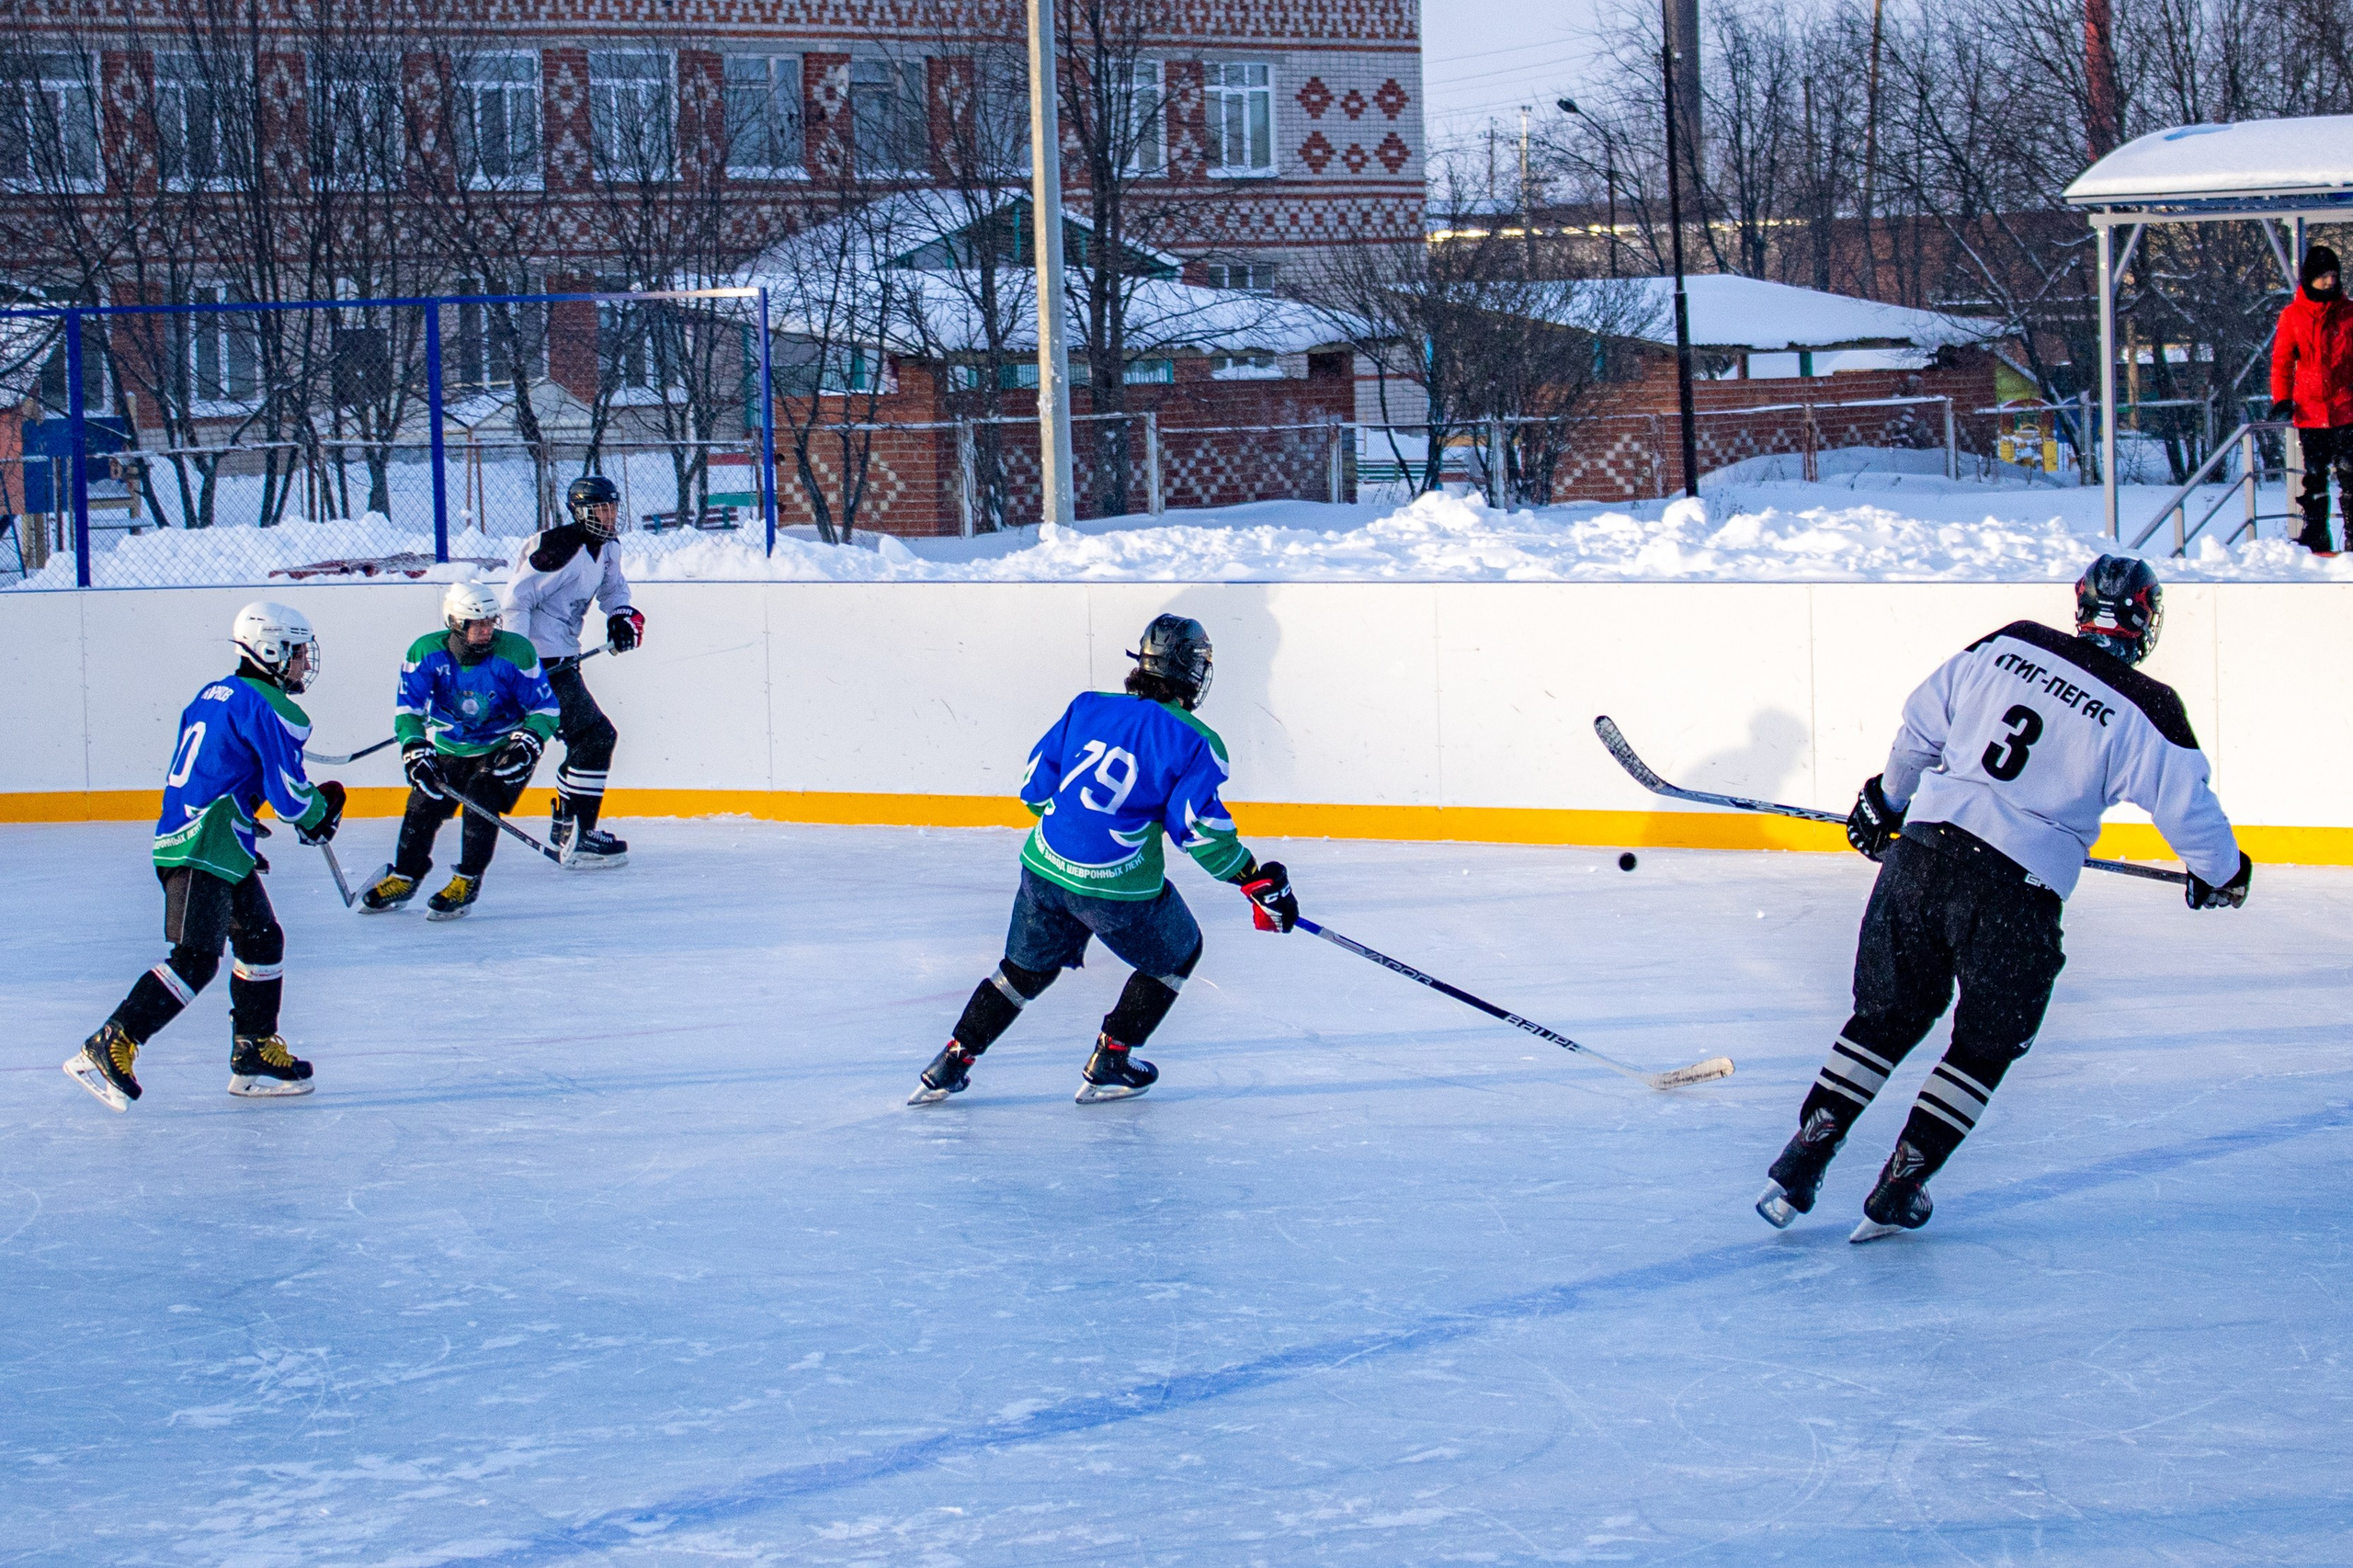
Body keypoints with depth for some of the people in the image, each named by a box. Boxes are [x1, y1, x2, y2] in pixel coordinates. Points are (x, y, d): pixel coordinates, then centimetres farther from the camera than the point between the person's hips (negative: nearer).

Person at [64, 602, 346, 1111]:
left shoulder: (214, 694, 17)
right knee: (196, 959, -14)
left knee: (262, 940, 18)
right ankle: (108, 1049, -17)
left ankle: (256, 1056, 23)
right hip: (203, 847, -10)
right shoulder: (270, 709, -11)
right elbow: (289, 795, -12)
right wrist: (322, 810, 10)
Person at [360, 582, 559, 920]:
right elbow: (408, 707, -13)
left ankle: (467, 883, -8)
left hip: (502, 749, -3)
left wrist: (527, 743, -27)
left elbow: (545, 706, -11)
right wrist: (414, 749, -29)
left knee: (481, 804, -22)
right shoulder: (426, 652, -16)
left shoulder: (516, 652, -20)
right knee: (422, 807, -1)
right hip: (448, 749, 3)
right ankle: (404, 878, 22)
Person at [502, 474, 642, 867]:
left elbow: (613, 585, 27)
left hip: (562, 657, 11)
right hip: (539, 658, -11)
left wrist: (623, 614, 4)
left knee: (590, 738, 21)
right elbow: (518, 598, -22)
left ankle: (565, 825, 34)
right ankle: (578, 837, -13)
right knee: (594, 736, -13)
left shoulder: (607, 548, 10)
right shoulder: (561, 548, -20)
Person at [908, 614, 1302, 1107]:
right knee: (1175, 955, 22)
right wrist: (1260, 882, -4)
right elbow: (1200, 830, -12)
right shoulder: (1195, 743, -6)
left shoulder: (1087, 708, 8)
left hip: (1044, 865, 5)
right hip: (1118, 886, -5)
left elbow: (1036, 785, 12)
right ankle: (1108, 1065, 21)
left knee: (1026, 969, 25)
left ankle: (950, 1065, 21)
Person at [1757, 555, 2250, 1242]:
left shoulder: (2008, 645, 7)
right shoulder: (2144, 710, -3)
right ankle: (1898, 1188, 11)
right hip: (2015, 892, -3)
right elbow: (2186, 804, 1)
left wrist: (1888, 798, 30)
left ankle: (1799, 1164, 14)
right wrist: (2221, 875, 21)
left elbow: (1921, 723, 14)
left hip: (1924, 848, 4)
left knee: (1886, 1015, 19)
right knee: (1988, 1042, 16)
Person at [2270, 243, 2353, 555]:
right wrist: (2281, 399, -4)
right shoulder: (2292, 316, 4)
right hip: (2310, 411, 0)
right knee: (2314, 477, 5)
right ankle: (2316, 541, 8)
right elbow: (2282, 360, 4)